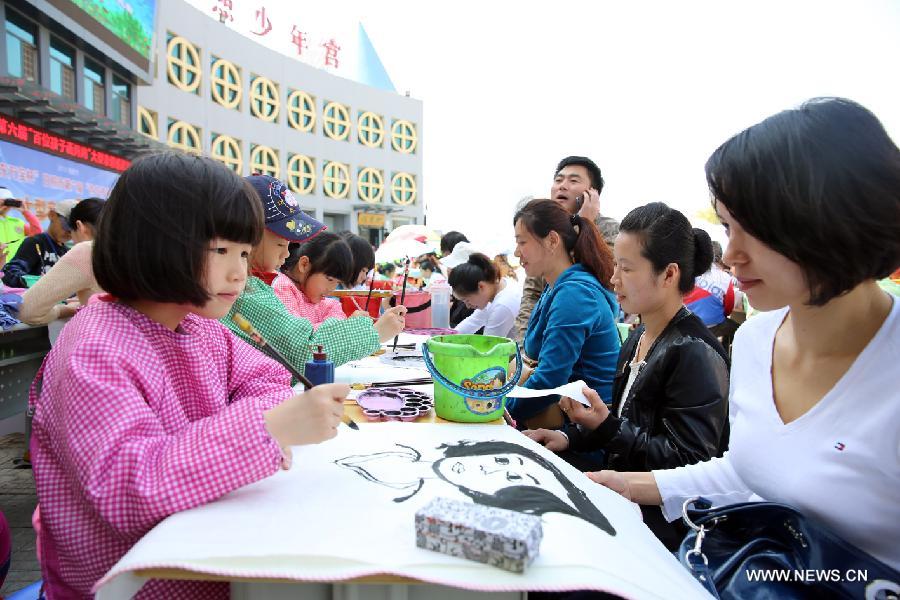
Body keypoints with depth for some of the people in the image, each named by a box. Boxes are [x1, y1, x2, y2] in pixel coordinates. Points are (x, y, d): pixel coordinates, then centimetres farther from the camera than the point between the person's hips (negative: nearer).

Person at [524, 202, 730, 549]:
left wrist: (605, 427, -24)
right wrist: (569, 437, 2)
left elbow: (687, 462, -20)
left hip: (662, 519, -7)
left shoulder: (695, 354, -19)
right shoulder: (638, 339, 9)